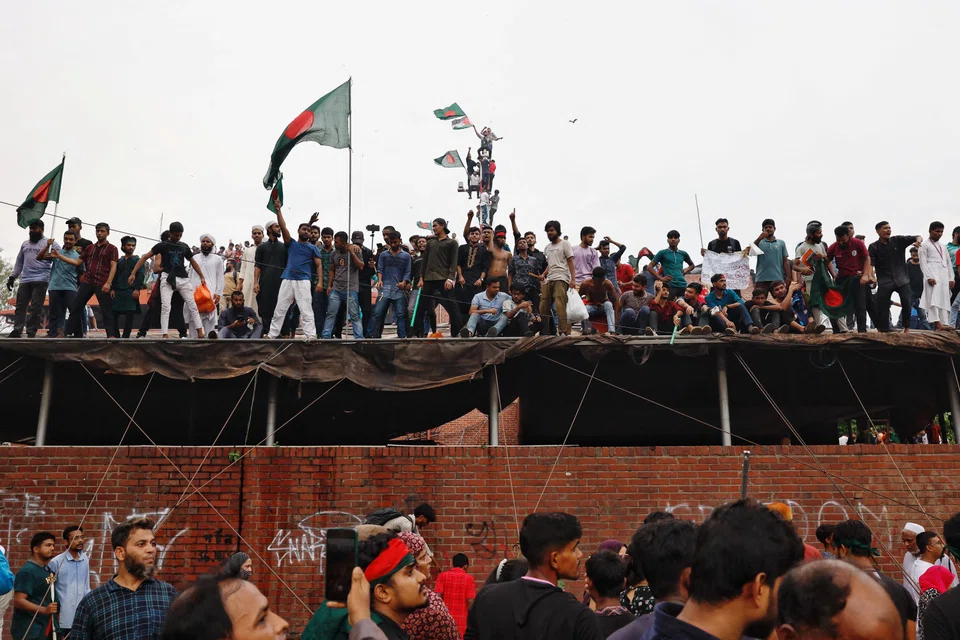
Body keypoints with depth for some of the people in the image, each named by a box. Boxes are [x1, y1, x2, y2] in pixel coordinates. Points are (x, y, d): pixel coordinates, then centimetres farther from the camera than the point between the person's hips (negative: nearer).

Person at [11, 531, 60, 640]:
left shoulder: (47, 569, 11)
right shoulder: (27, 571, -16)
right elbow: (18, 601, -24)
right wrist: (43, 610, -31)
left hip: (44, 629, 9)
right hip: (29, 631, -9)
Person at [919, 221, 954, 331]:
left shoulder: (943, 247, 25)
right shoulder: (925, 245, 6)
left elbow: (948, 263, 22)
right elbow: (923, 262, -4)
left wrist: (951, 278, 11)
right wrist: (929, 277, -16)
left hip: (944, 277, 7)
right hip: (932, 275, -7)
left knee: (944, 300, -1)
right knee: (934, 299, -19)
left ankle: (944, 324, -5)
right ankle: (937, 323, -29)